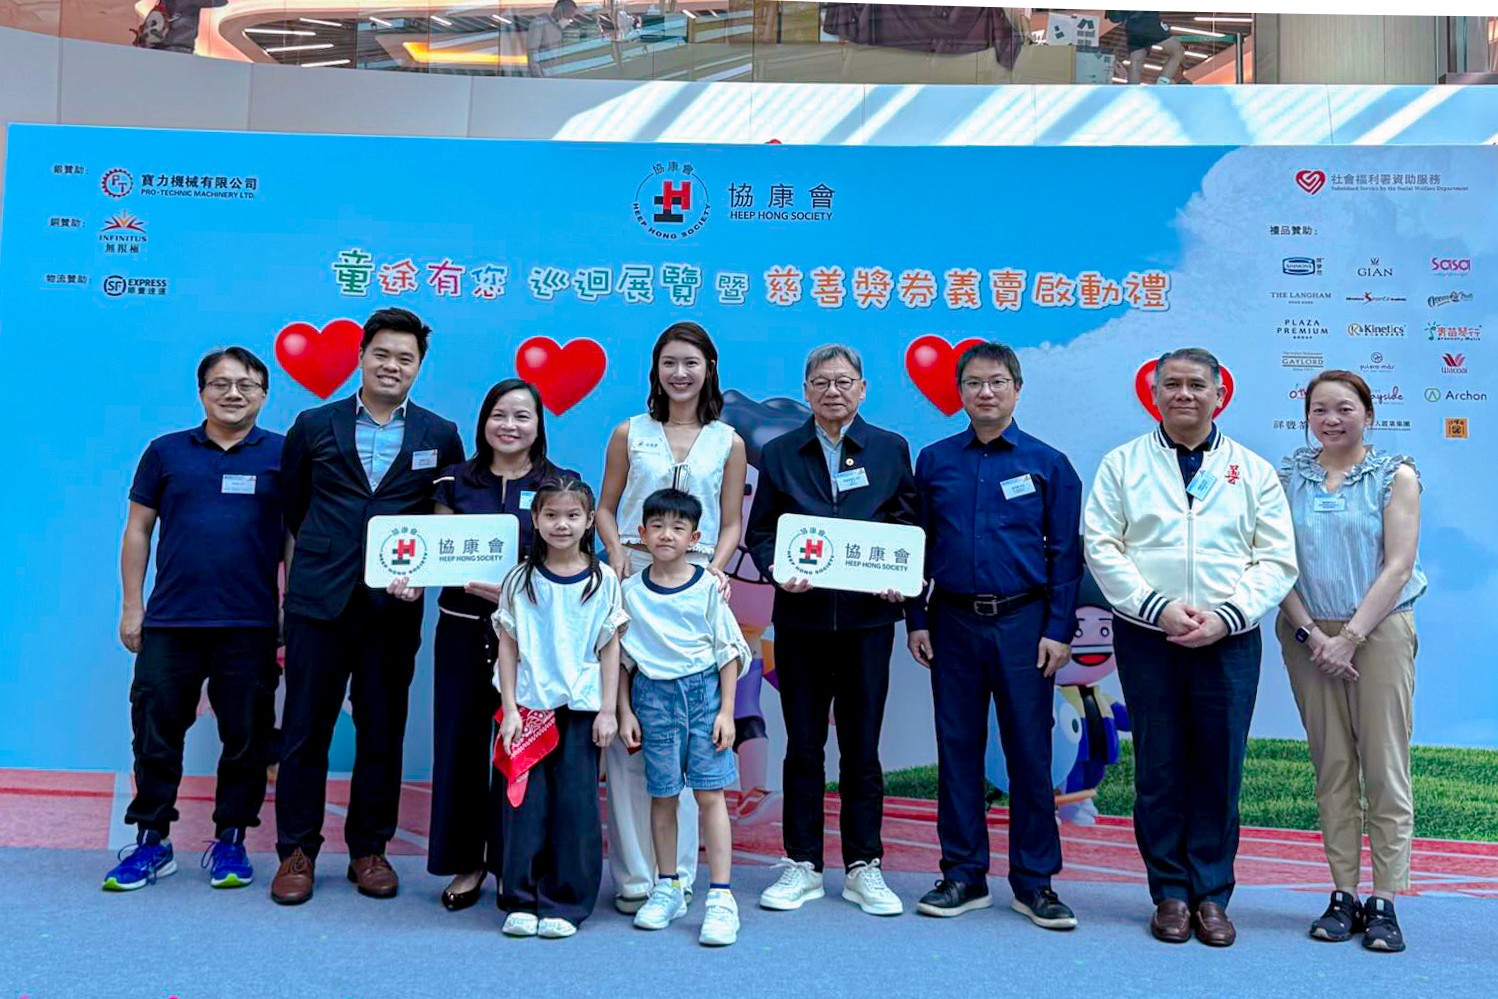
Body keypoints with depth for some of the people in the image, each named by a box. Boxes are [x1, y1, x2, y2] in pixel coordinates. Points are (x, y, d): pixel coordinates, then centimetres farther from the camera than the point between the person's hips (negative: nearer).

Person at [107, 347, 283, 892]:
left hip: (250, 627, -1)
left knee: (246, 738, 6)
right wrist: (132, 606, 5)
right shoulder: (166, 452, 8)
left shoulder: (282, 455, 3)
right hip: (169, 622, 1)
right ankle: (151, 840, 21)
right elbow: (137, 530, 10)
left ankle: (230, 840, 20)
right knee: (156, 734, 6)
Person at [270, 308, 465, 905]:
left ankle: (370, 850, 22)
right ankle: (297, 851, 19)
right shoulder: (314, 426, 7)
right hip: (318, 601, 0)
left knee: (383, 733, 8)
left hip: (394, 608, 0)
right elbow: (287, 510, 14)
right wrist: (310, 561, 11)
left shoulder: (440, 437, 7)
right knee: (304, 730, 5)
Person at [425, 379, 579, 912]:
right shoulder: (456, 482, 9)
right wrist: (477, 584, -15)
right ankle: (466, 862, 20)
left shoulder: (562, 484, 4)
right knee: (460, 742, 5)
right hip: (464, 629, 2)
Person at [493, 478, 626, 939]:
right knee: (524, 802, 3)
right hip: (528, 706, 1)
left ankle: (566, 904, 13)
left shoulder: (604, 580, 2)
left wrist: (608, 710, 0)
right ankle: (521, 901, 15)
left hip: (581, 709, 0)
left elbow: (610, 648, 3)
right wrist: (509, 708, -2)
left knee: (575, 805, 2)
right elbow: (508, 646, 4)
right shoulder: (520, 580, 3)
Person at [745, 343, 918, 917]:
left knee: (862, 745, 6)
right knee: (803, 744, 7)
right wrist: (779, 569, -13)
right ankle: (802, 865, 18)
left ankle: (864, 868, 18)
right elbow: (759, 531, 7)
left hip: (867, 616, 0)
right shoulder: (780, 454, 8)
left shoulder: (891, 450, 7)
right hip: (801, 616, 1)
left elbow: (911, 527, 7)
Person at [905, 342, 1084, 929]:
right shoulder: (934, 462, 7)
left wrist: (1059, 631, -5)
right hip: (953, 622, 2)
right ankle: (963, 875, 19)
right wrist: (916, 620, 3)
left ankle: (1035, 882, 15)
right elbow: (917, 546, 10)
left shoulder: (1048, 464, 2)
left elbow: (1066, 553, 2)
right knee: (957, 748, 7)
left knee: (1030, 752, 2)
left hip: (1022, 622, -2)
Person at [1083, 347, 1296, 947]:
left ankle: (1212, 896, 17)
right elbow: (1102, 548, -1)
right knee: (1159, 767, 4)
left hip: (1229, 640, 1)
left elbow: (1276, 560, 4)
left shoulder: (1254, 472, 9)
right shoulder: (1123, 464, 6)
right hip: (1147, 636, -1)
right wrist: (1158, 607, -13)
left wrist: (1226, 615, -10)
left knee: (1220, 769, 5)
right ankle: (1170, 893, 16)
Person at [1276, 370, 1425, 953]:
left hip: (1379, 630, -2)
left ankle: (1384, 902, 5)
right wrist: (1309, 632, -8)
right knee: (1332, 767, 6)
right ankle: (1343, 894, 13)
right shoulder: (1288, 478, 7)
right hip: (1308, 633, 2)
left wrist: (1351, 636, -12)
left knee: (1384, 767, -2)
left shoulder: (1396, 475, 1)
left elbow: (1398, 565, -6)